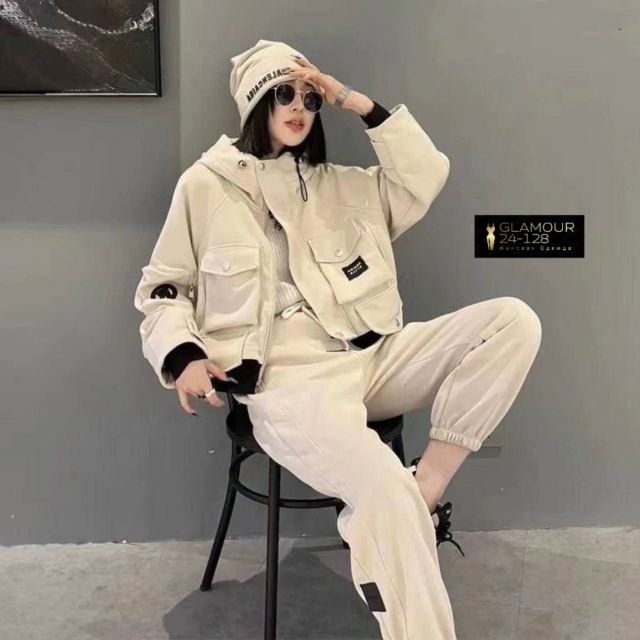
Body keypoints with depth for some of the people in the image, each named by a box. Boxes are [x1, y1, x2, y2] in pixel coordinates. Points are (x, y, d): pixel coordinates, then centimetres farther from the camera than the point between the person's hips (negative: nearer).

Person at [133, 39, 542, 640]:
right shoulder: (207, 185, 8)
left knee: (514, 321, -14)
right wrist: (184, 355, -10)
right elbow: (161, 290, 10)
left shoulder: (339, 183, 21)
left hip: (372, 356, 6)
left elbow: (427, 176, 12)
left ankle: (428, 484, -17)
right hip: (288, 378, -5)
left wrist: (359, 103, 8)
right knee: (383, 488, -33)